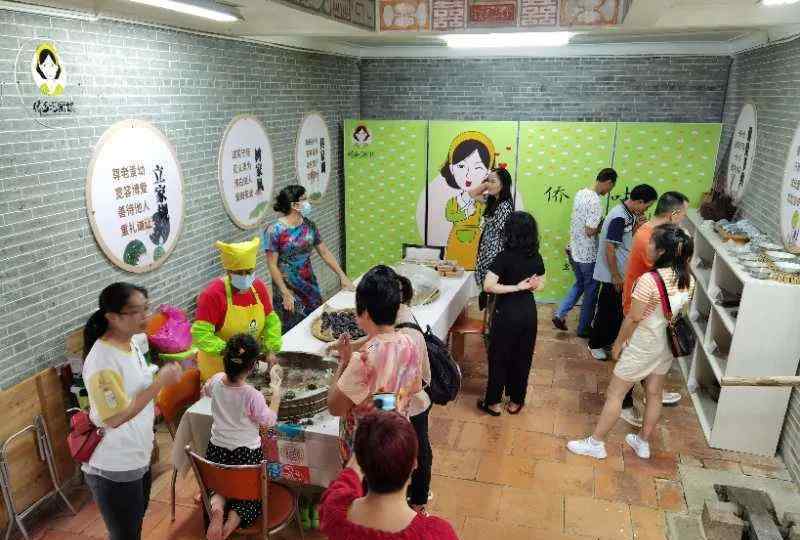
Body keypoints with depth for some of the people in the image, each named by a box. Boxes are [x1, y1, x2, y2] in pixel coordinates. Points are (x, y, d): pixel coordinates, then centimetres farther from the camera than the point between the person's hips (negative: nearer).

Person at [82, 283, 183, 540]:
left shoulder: (132, 341, -1)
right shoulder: (102, 362, -28)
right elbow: (115, 418, -27)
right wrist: (160, 383, -27)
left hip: (138, 457, 8)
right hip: (114, 469, -8)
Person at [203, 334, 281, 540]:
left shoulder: (216, 381, -11)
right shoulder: (252, 395, -26)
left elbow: (205, 390, 16)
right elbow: (269, 420, -7)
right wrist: (276, 389, -2)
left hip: (217, 451, 4)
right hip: (246, 454, -4)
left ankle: (217, 504, -5)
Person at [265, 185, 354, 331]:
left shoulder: (309, 225, 0)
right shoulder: (275, 231, -16)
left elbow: (324, 252, 7)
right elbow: (272, 265, -13)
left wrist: (342, 276, 3)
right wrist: (286, 294, -16)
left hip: (310, 287, 5)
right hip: (288, 290, -5)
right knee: (293, 331, 5)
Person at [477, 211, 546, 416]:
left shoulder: (505, 256, -19)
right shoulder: (536, 257, -2)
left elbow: (488, 286, -25)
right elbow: (540, 285, 10)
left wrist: (516, 287, -20)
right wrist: (526, 286, -4)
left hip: (507, 313, -5)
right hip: (528, 311, 5)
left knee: (499, 358, 9)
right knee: (522, 357, 16)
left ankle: (493, 403, 20)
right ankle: (516, 402, 29)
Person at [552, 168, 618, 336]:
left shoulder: (580, 193, 2)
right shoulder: (595, 202, -24)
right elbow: (590, 231, -25)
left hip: (574, 250, 8)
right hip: (588, 255, -8)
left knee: (579, 284, 26)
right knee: (591, 291, 10)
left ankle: (560, 314, 17)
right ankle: (584, 329, 23)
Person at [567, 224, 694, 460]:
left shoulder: (649, 280, -28)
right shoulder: (688, 279, -6)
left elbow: (633, 318, -20)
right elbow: (679, 311, 6)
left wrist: (618, 343, -7)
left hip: (642, 345, -7)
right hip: (667, 344, 7)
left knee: (614, 394, 6)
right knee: (654, 393, 21)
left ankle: (596, 443, 18)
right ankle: (643, 443, 37)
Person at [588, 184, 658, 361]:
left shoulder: (629, 213, 4)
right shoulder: (619, 218, -25)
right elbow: (609, 249, -25)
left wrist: (638, 226, -4)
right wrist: (616, 276, -20)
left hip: (622, 272, 9)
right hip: (612, 274, -9)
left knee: (618, 310, 20)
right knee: (606, 310, 4)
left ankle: (609, 339, 36)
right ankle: (595, 344, 20)